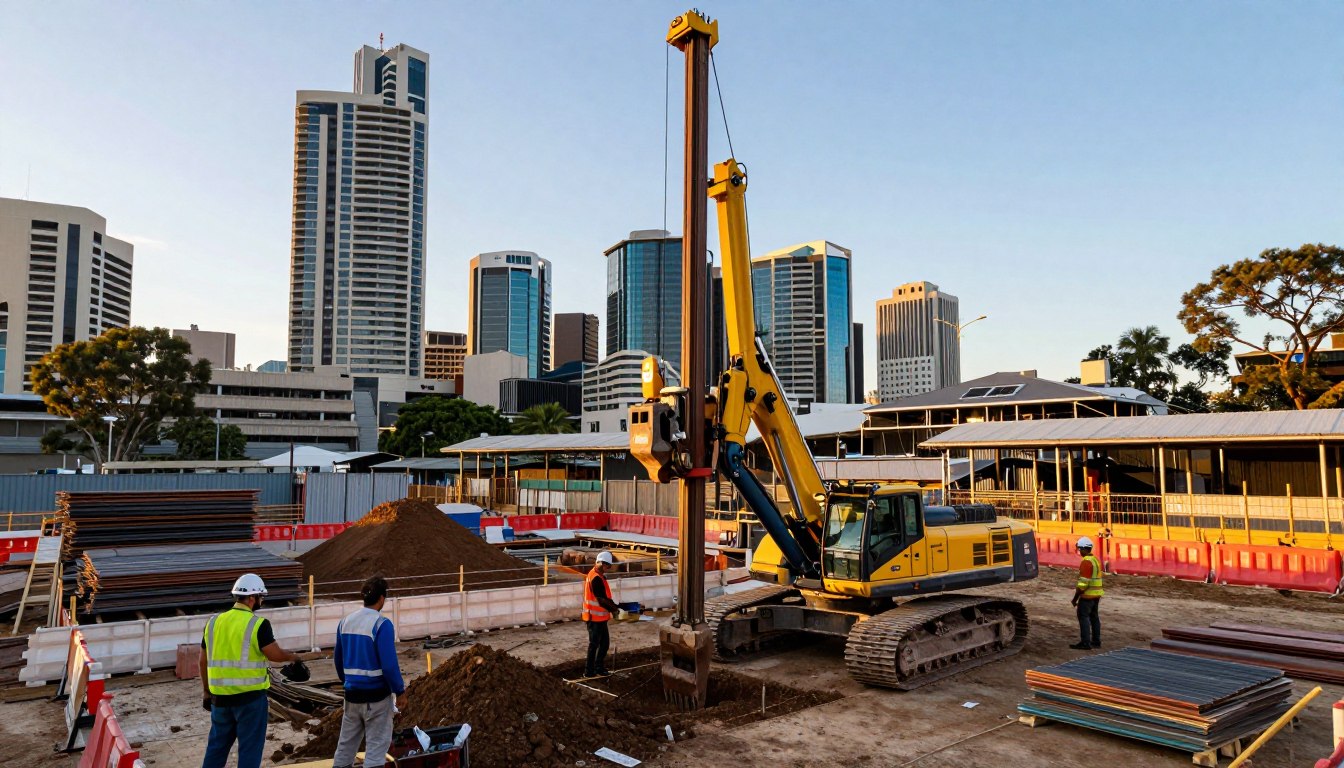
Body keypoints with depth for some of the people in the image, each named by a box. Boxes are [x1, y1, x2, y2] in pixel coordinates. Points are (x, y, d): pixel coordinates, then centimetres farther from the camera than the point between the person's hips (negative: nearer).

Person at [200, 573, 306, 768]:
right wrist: (294, 657, 7)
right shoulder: (258, 624, -13)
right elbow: (275, 655, -14)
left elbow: (204, 661, 11)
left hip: (220, 696, 6)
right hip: (250, 696, -6)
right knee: (250, 746, 5)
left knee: (217, 744, 19)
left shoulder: (214, 622, 5)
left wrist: (207, 692, 21)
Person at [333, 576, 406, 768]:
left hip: (352, 693, 6)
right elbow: (389, 664, -19)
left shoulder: (345, 622, 3)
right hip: (376, 694, -6)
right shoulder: (381, 624, -18)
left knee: (347, 742, 18)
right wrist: (400, 691, -8)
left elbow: (338, 659, 14)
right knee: (377, 743, 4)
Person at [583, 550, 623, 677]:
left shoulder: (596, 575, 13)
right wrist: (616, 609, -13)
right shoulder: (596, 578, -21)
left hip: (598, 617, 10)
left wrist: (614, 607, 9)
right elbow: (602, 600, -22)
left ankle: (599, 668, 24)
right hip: (596, 617, -10)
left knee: (605, 642, 16)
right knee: (594, 644, -1)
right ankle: (589, 671, 8)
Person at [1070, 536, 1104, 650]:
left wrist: (1075, 598, -15)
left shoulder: (1086, 562, -19)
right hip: (1096, 594, 10)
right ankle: (1096, 641, 21)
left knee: (1083, 616, -6)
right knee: (1094, 616, 15)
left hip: (1087, 595, -10)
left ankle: (1085, 643, -7)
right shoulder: (1095, 559, 12)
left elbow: (1083, 583, -21)